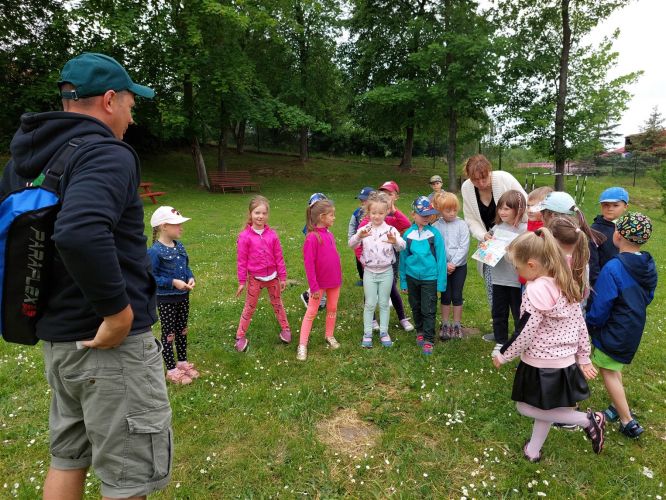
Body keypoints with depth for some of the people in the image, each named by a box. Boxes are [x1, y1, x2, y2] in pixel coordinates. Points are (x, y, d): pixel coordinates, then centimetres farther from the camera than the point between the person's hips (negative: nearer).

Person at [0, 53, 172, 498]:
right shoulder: (106, 154, -18)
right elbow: (80, 233, -37)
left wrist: (45, 297, 18)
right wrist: (118, 309, -25)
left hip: (57, 339, 9)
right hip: (113, 344, -8)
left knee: (67, 459, 24)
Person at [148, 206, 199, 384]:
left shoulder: (179, 246, 2)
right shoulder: (155, 251, -20)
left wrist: (191, 278, -7)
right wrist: (173, 282, -23)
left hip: (183, 296, 7)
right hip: (166, 299, -7)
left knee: (182, 330, 19)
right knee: (169, 334, 7)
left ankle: (183, 361, 36)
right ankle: (171, 370, 22)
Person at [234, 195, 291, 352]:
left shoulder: (272, 235, -7)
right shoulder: (245, 236, -13)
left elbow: (279, 258, -1)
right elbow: (241, 261, -9)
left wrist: (283, 277, 1)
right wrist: (242, 282, -6)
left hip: (272, 276, 2)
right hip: (255, 278, -2)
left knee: (277, 304, 18)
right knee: (249, 307, 9)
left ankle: (285, 329, 33)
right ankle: (240, 336, 20)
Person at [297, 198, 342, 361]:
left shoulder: (329, 234, 1)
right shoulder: (312, 237, -20)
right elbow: (309, 264, -19)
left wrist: (339, 277, 12)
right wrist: (314, 287, -17)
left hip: (335, 280, 6)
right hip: (320, 282, -6)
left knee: (332, 308, 18)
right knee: (311, 312, 3)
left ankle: (330, 336, 36)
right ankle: (302, 345, 12)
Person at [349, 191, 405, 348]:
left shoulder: (391, 229, -7)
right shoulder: (364, 229, -6)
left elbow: (402, 247, -18)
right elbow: (351, 244, -18)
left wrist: (395, 241, -41)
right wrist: (359, 236, -39)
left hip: (386, 272, 0)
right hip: (369, 272, 0)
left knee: (384, 303, 11)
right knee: (370, 304, 7)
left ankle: (384, 332, 24)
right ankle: (367, 333, 18)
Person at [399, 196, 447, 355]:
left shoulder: (435, 233, -11)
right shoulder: (408, 234, -5)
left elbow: (441, 258, -7)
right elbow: (403, 258, 4)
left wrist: (441, 282, -8)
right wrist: (403, 282, 7)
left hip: (430, 278, -3)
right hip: (412, 277, 3)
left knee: (428, 311, 3)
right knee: (416, 308, 18)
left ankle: (428, 341, 14)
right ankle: (420, 332, 38)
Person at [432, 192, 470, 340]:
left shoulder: (462, 225, -5)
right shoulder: (435, 226, -5)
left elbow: (464, 247, -9)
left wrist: (454, 263, -14)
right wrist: (445, 264, -13)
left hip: (459, 265, 0)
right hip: (442, 266, 0)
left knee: (457, 296, 7)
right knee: (445, 296, 9)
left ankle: (456, 325, 21)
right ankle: (445, 324, 22)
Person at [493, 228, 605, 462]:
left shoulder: (536, 291, -26)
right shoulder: (568, 285, 0)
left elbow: (524, 335, -22)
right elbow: (581, 325, 8)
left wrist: (502, 355, -7)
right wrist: (583, 358, 18)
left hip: (540, 365, -9)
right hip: (564, 362, 9)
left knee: (525, 407, 9)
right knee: (545, 408, 21)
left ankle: (588, 420, 10)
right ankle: (533, 451, 35)